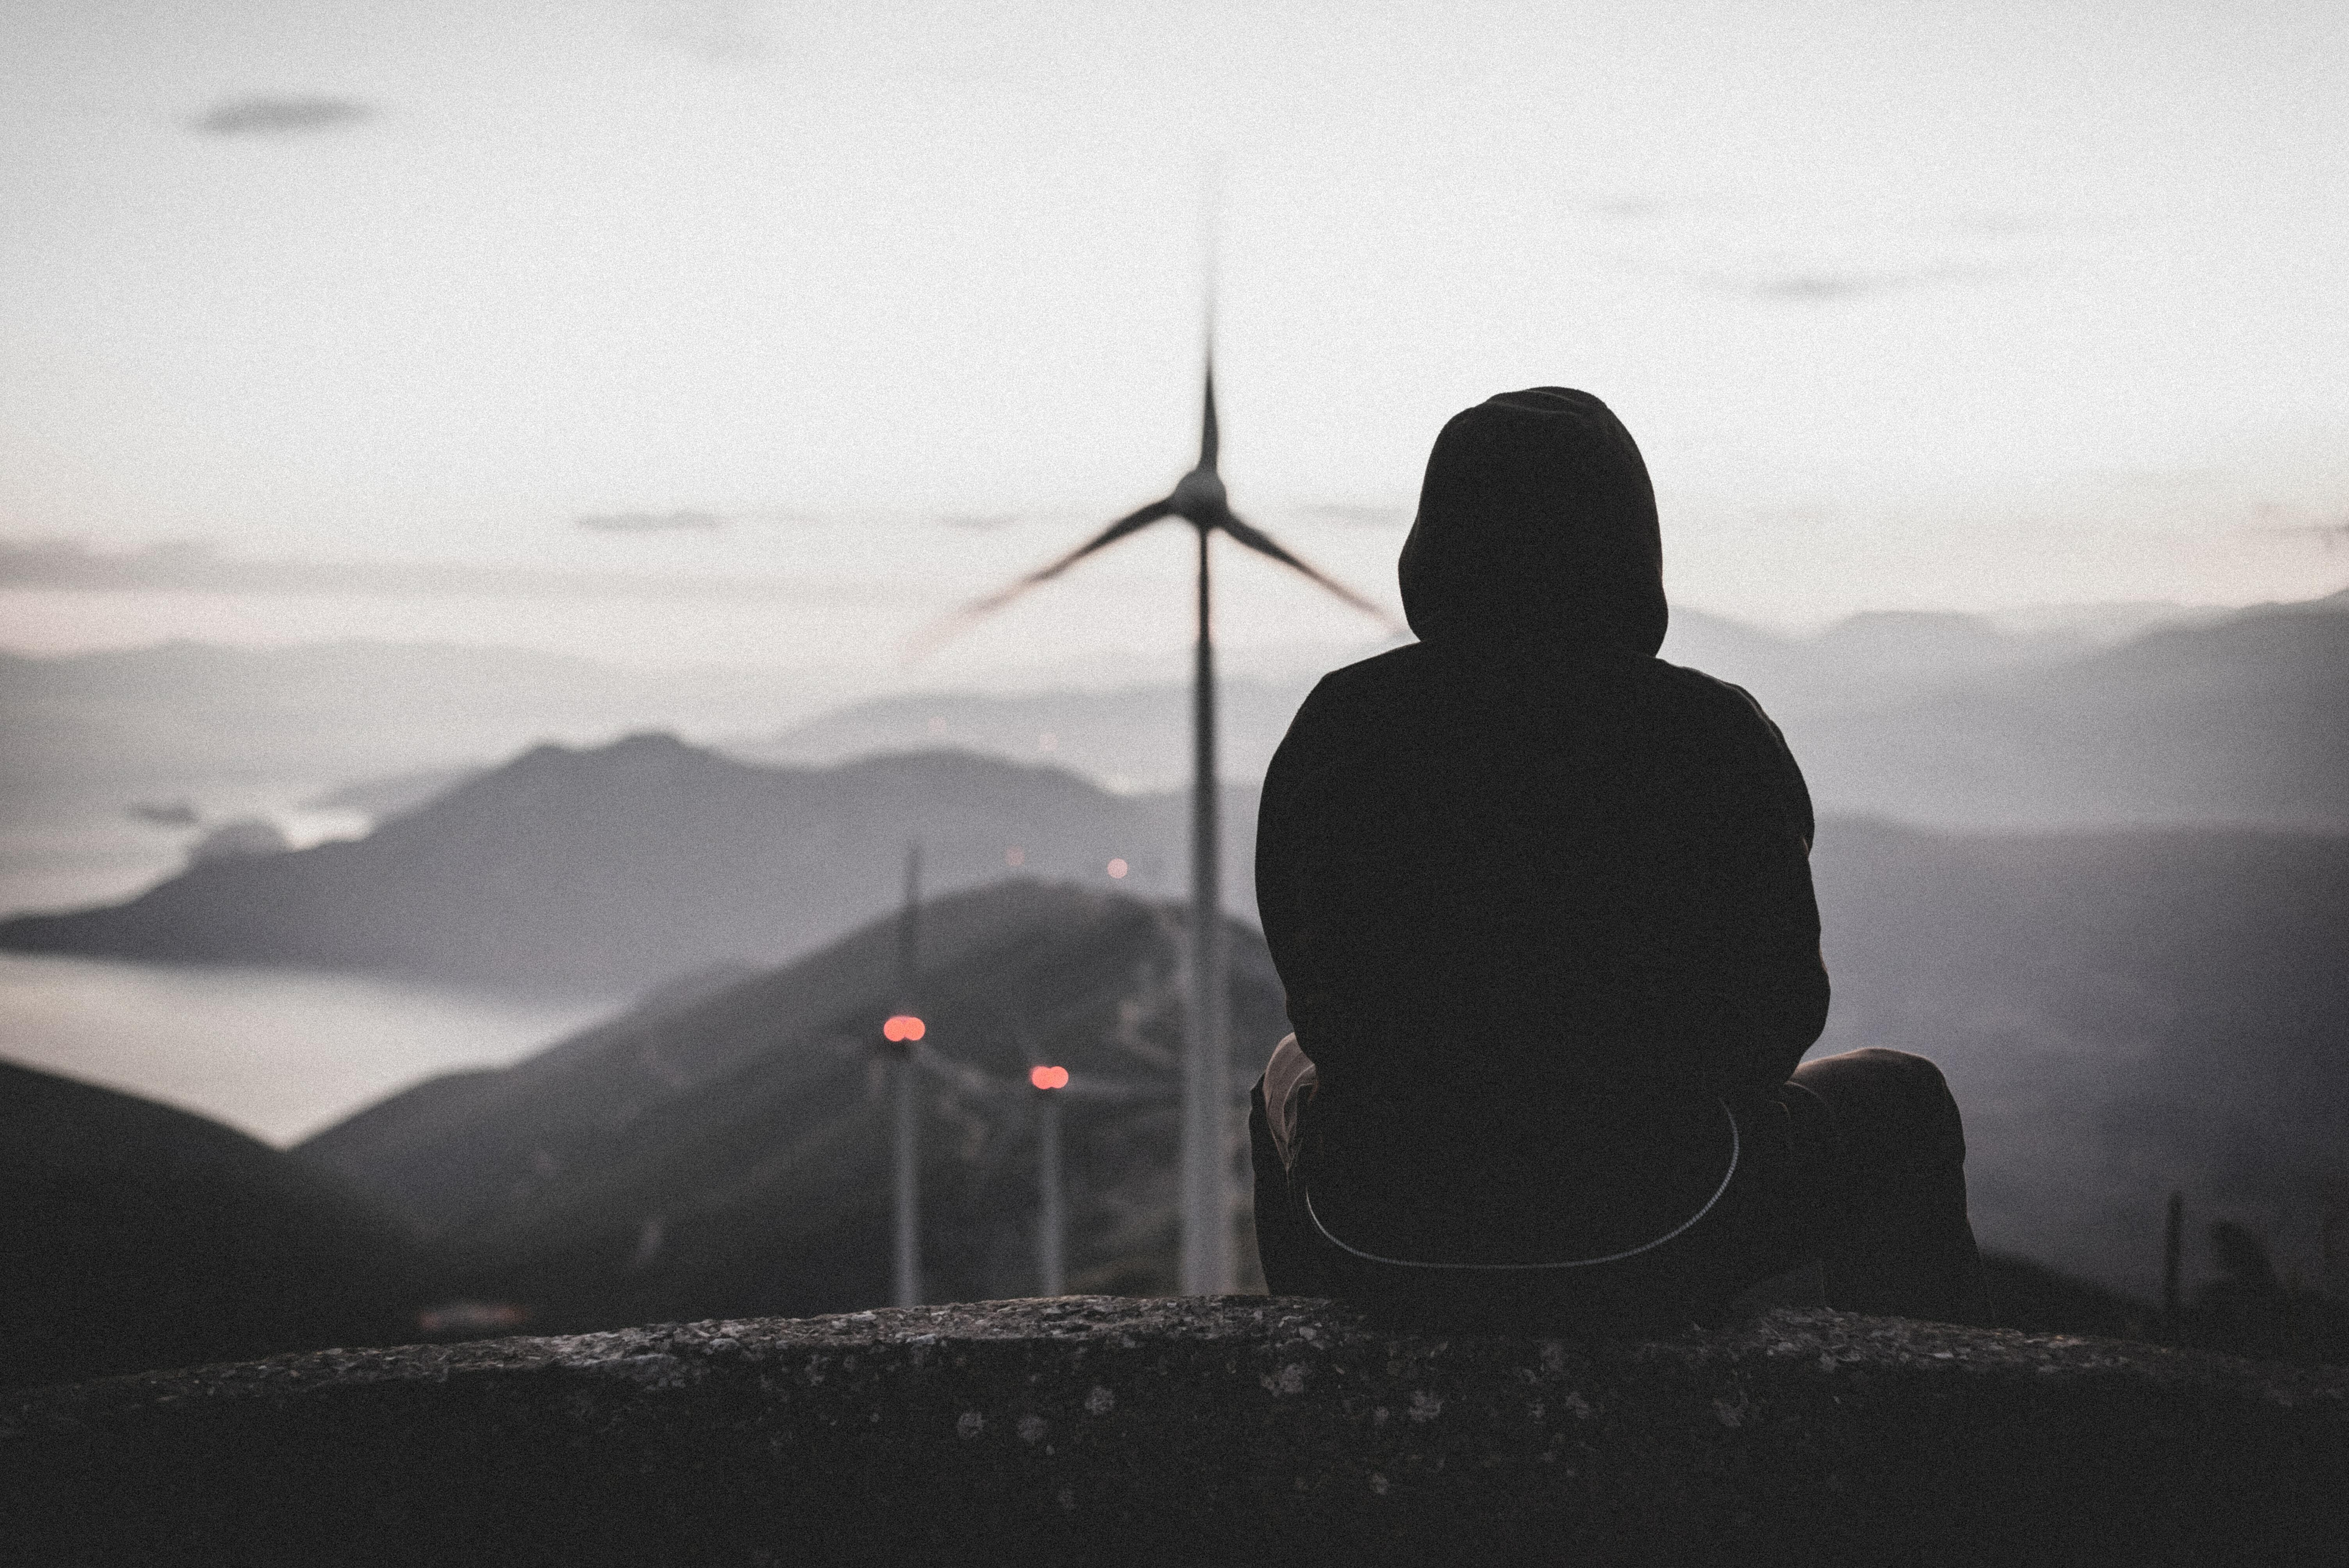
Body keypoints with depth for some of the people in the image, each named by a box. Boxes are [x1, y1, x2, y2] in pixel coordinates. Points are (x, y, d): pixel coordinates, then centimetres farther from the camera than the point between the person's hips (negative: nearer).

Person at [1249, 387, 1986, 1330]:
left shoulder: (1333, 727, -4)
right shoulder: (1715, 736, -11)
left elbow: (1321, 1002, 7)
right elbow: (1779, 1014, 0)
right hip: (1648, 1255, -2)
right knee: (1899, 1108, 26)